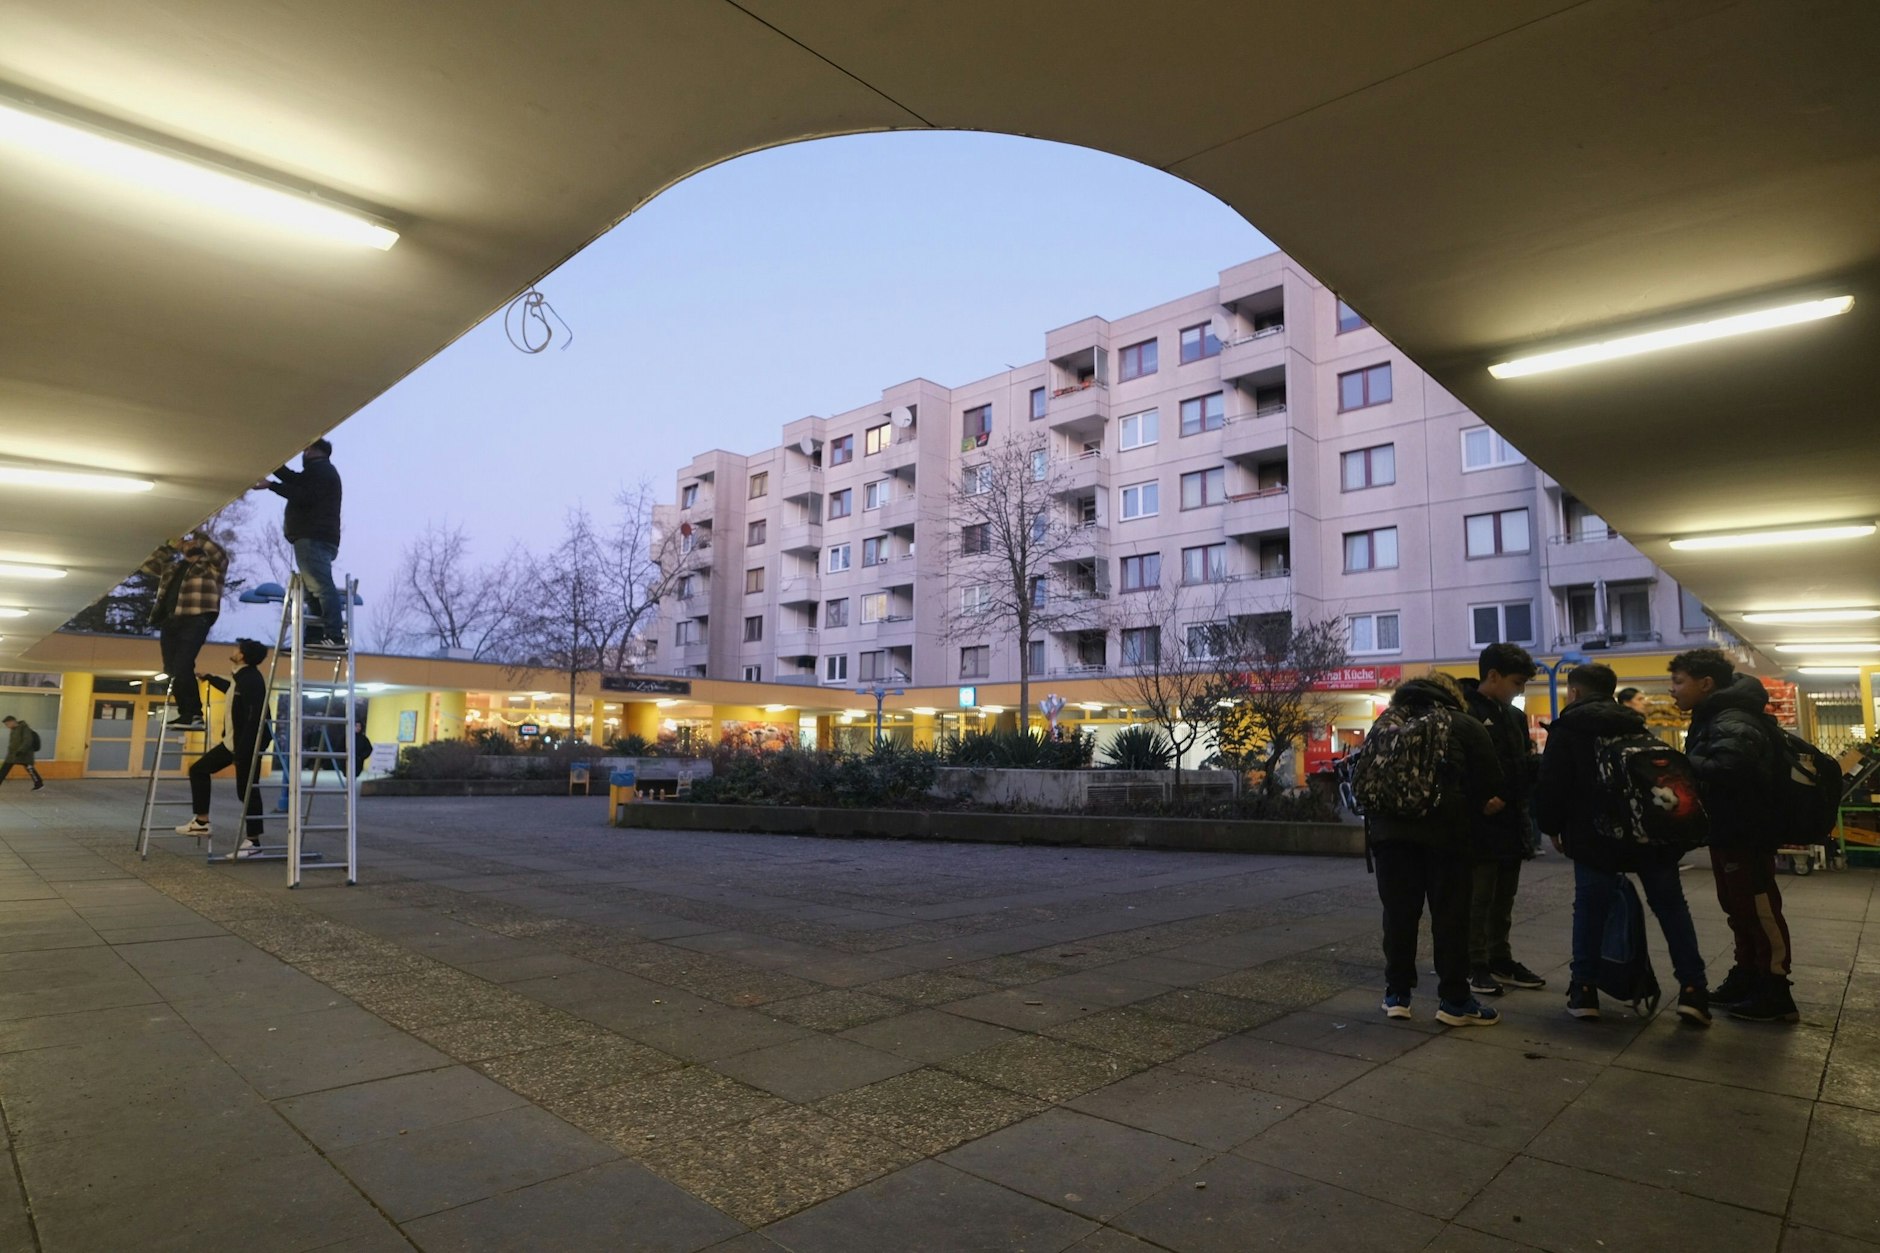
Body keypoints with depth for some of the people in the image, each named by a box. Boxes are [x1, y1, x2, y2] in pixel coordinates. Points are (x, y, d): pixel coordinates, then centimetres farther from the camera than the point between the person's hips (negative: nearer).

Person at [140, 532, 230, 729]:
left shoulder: (210, 565, 7)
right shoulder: (173, 567, 28)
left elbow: (221, 554, -13)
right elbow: (148, 566, 33)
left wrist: (199, 538, -3)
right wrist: (170, 548, 26)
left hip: (195, 621, -8)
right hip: (170, 621, 8)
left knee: (181, 668, -19)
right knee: (172, 670, 2)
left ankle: (191, 714, -13)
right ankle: (190, 713, 4)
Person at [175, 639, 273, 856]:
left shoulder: (252, 679, -20)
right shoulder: (240, 678, 10)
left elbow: (254, 718, -26)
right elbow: (230, 688, 38)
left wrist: (242, 751, -27)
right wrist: (208, 677, 49)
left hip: (248, 745, -10)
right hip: (232, 741, 10)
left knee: (247, 790, -5)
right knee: (199, 769, 17)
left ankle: (254, 841, 2)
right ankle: (202, 821, 23)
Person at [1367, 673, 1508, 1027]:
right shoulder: (1465, 725, 7)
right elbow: (1491, 787, 0)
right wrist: (1473, 806, 16)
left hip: (1389, 829, 3)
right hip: (1443, 830, -3)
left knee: (1398, 914, 9)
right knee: (1450, 915, 6)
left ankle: (1397, 995, 15)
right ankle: (1454, 1000, 12)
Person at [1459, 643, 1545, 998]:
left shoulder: (1515, 716, 14)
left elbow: (1524, 765, 16)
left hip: (1511, 823, 8)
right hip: (1479, 823, -8)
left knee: (1503, 900, 17)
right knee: (1477, 900, 1)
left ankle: (1501, 962, 27)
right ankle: (1476, 967, 10)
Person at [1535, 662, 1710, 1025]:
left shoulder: (1567, 728, 0)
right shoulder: (1635, 724, 16)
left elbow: (1550, 786, -5)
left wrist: (1553, 828, 8)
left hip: (1596, 835, -4)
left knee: (1590, 910, 4)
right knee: (1671, 907, 11)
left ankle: (1584, 991, 5)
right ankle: (1692, 990, 5)